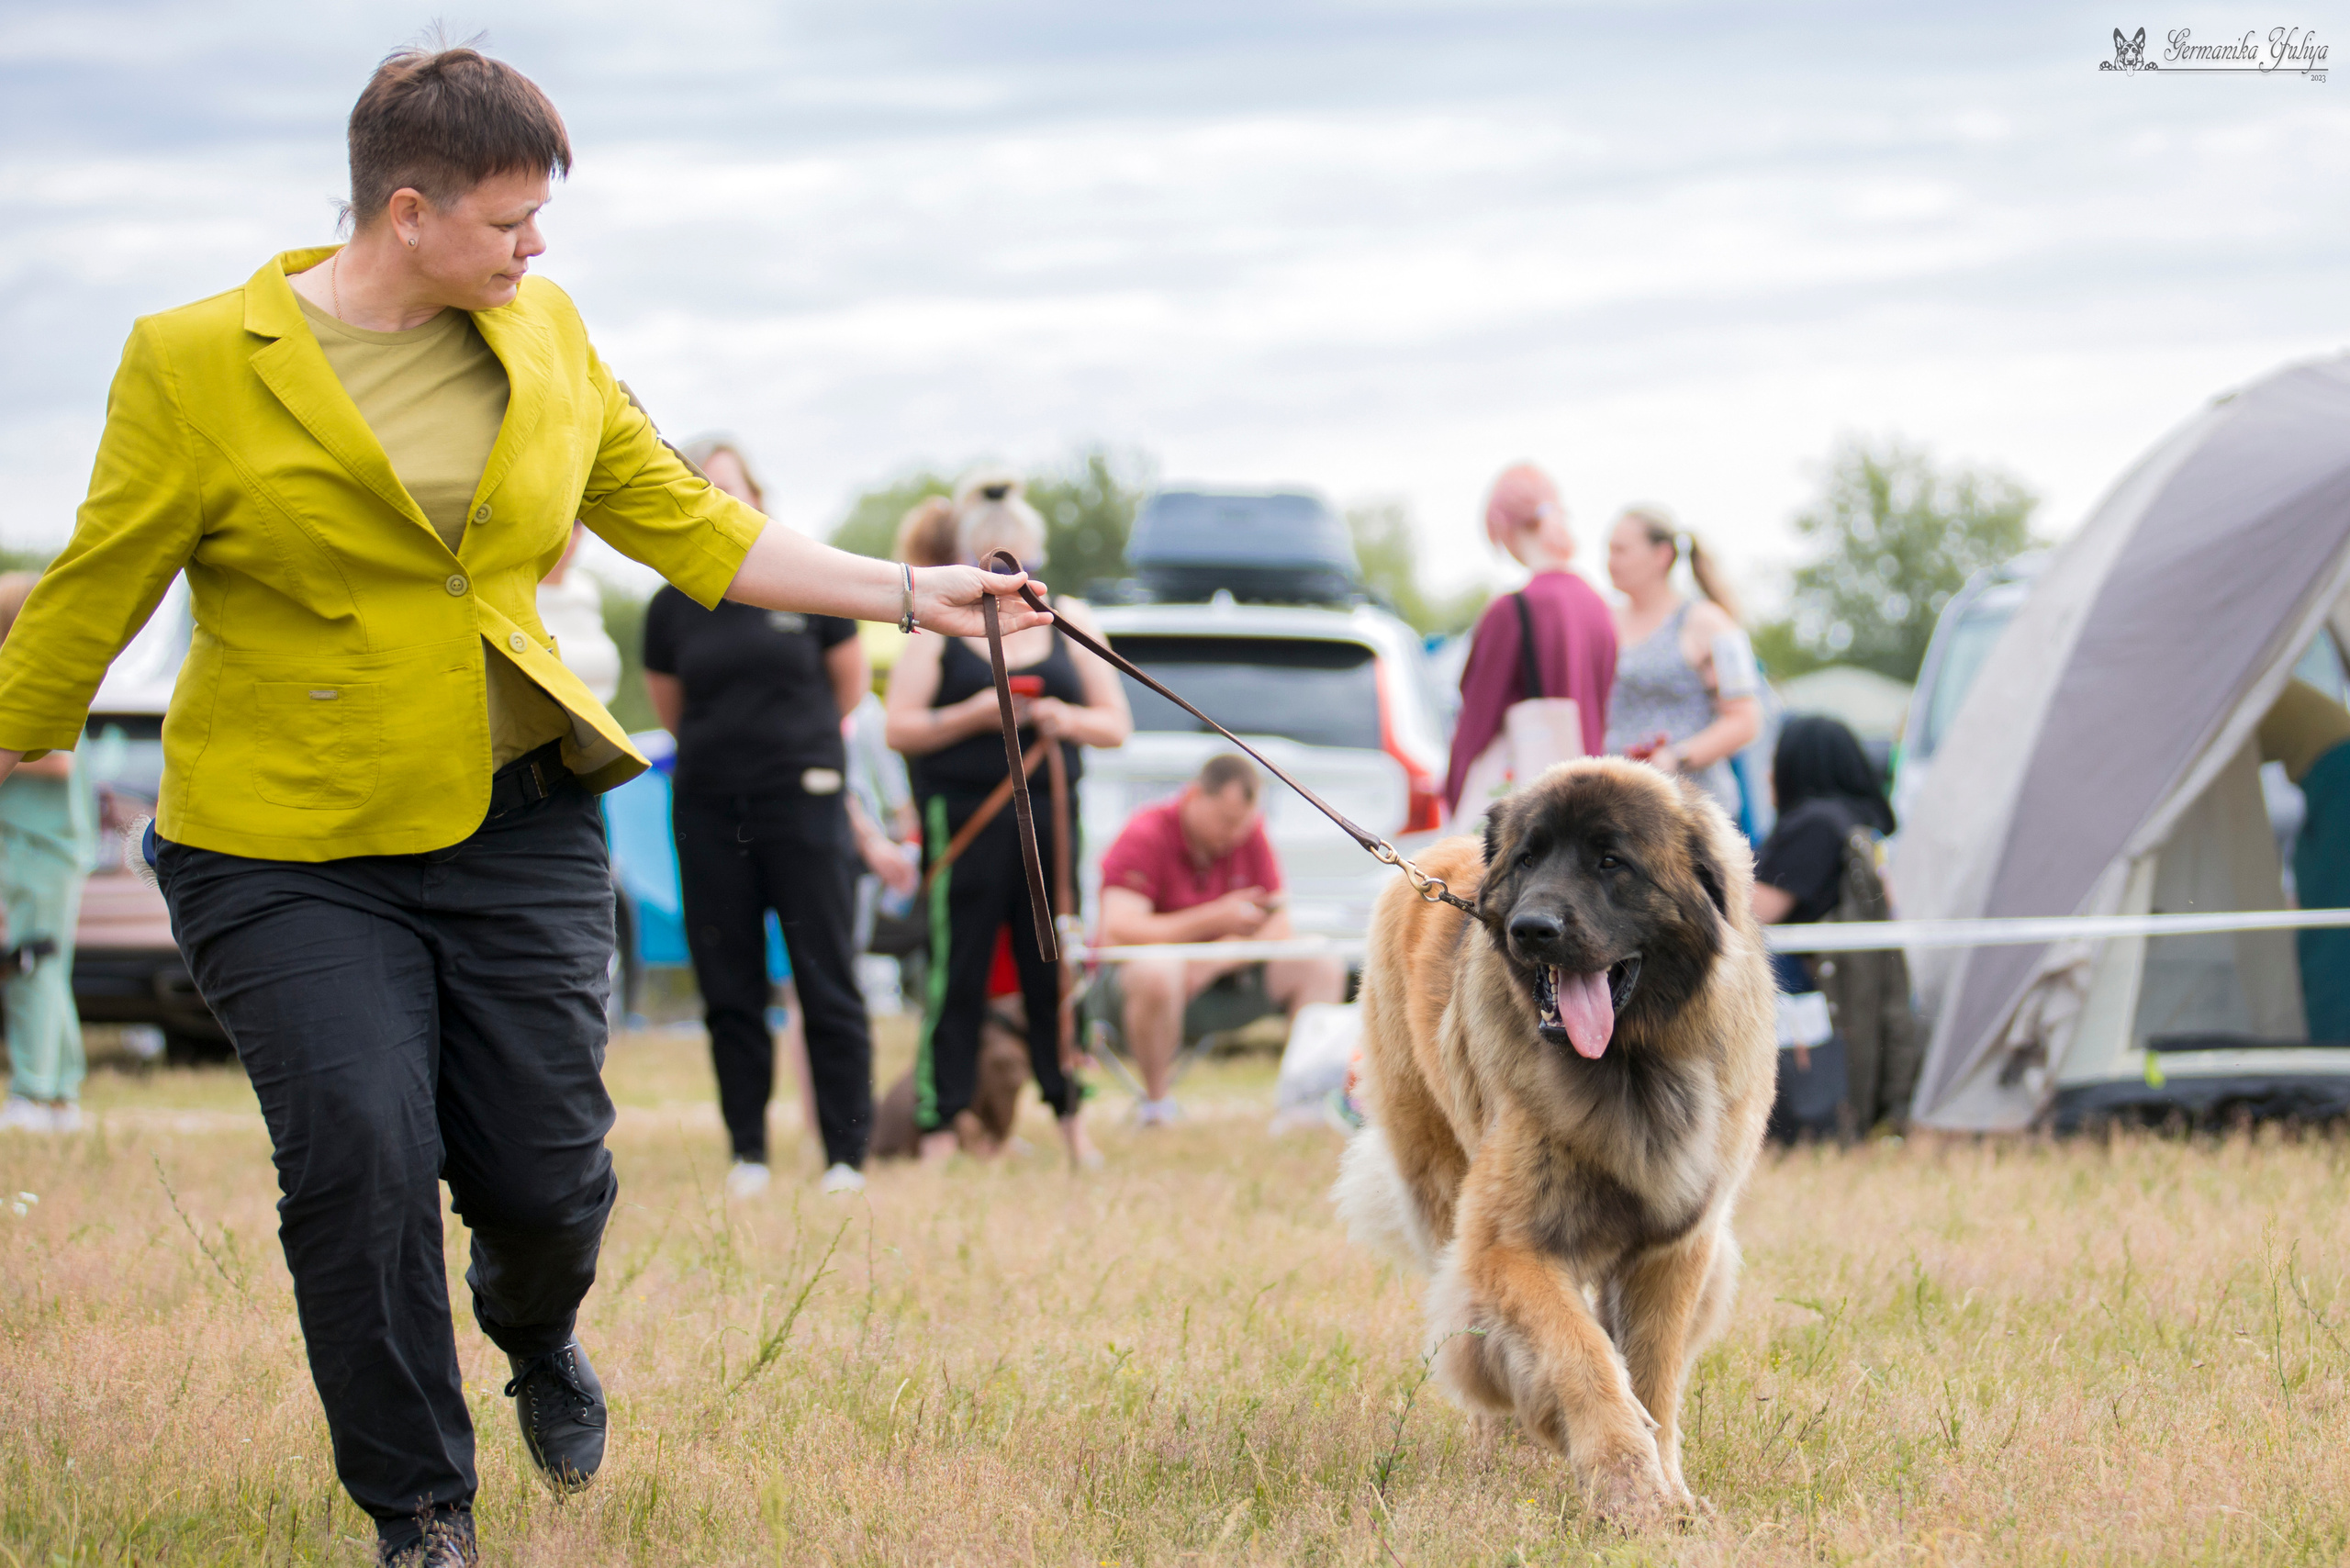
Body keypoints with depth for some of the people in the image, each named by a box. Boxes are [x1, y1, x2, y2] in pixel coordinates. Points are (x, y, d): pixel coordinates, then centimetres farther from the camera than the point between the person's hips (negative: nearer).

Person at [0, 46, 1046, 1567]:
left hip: (518, 826, 4)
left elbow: (686, 523, 12)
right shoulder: (200, 363, -10)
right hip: (291, 850, -4)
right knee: (362, 1158, -12)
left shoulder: (544, 339, 5)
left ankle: (536, 1332, 40)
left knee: (550, 1169, 2)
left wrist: (907, 591, 9)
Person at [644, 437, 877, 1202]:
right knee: (729, 989, 4)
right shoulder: (672, 609, 4)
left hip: (804, 800, -2)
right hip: (709, 808, 2)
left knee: (828, 986, -5)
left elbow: (849, 686, 12)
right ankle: (748, 1153, 13)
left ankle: (847, 1156, -1)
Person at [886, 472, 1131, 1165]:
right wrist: (973, 715, -17)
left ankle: (1072, 1121, 8)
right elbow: (900, 729, -2)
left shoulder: (1066, 620, 12)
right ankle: (939, 1128, -1)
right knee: (956, 974, -4)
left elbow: (1117, 724, 13)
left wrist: (1067, 720, -8)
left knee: (1055, 967, 1)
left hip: (1049, 814, 3)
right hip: (963, 816, -2)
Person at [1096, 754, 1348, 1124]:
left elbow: (1278, 929, -2)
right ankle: (1156, 1102, -21)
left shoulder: (1248, 832, -2)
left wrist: (1214, 961, -22)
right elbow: (1117, 934, -28)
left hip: (1222, 972, 5)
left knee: (1321, 964, -13)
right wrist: (1217, 918, -30)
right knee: (1158, 973, -41)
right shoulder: (1144, 837, -17)